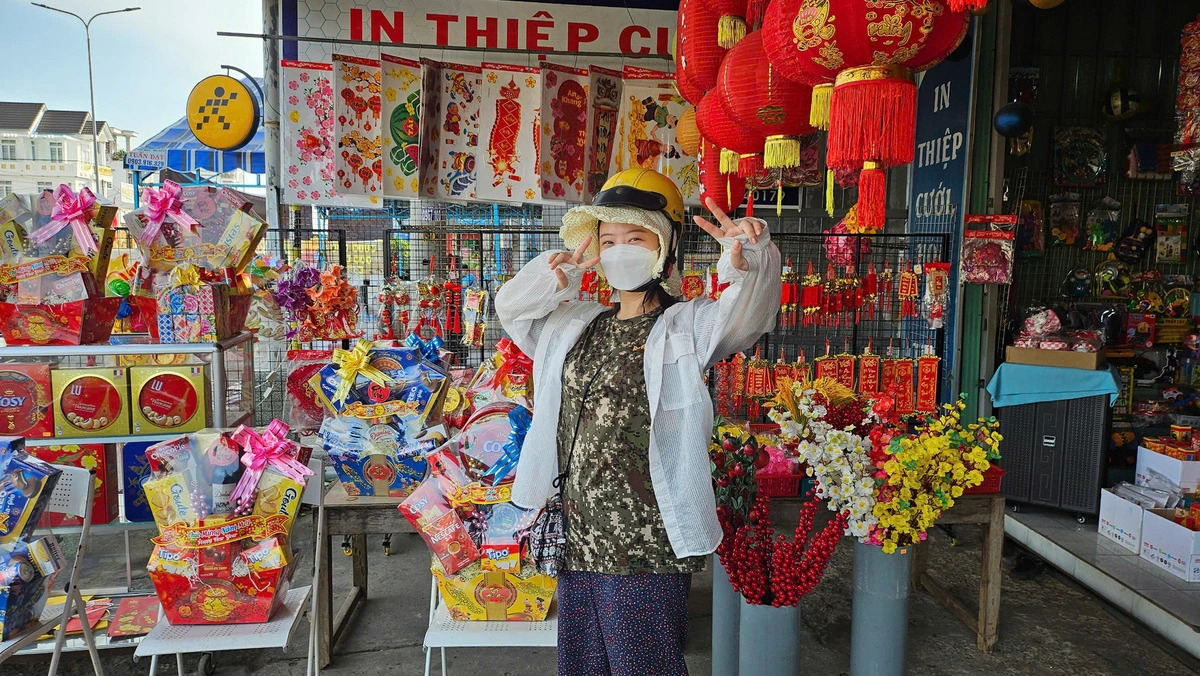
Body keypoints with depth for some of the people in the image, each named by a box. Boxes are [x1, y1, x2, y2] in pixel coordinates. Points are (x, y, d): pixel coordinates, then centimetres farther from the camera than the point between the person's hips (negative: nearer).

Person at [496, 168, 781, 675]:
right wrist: (552, 276, 1)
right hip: (578, 539, 7)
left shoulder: (686, 326, -5)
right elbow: (511, 309, 21)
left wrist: (747, 259, -45)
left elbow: (743, 315, -23)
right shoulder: (579, 325, 12)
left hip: (645, 548, -6)